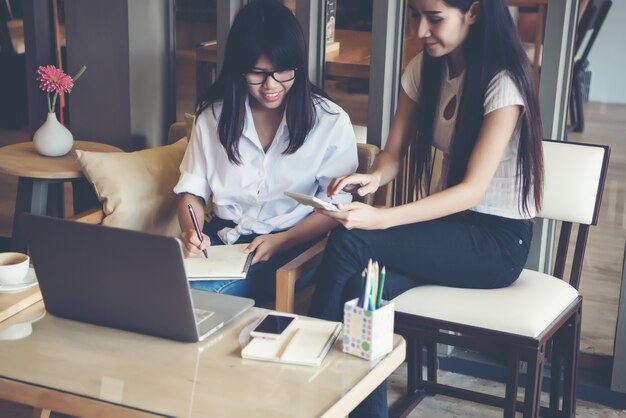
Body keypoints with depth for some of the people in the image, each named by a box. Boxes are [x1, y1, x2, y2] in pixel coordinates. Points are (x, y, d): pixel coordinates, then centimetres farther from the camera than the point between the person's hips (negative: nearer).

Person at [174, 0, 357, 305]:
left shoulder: (330, 122, -5)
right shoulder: (214, 114, 4)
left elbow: (336, 206, -3)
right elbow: (192, 188, 7)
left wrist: (281, 241, -18)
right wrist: (190, 231, -15)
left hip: (293, 246, -4)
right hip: (220, 236, 4)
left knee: (194, 293, -29)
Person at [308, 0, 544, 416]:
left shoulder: (503, 82, -18)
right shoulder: (424, 68, 3)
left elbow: (473, 190, -23)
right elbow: (394, 153, 4)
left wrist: (380, 219, -35)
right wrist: (373, 177, -22)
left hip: (499, 241, -6)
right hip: (449, 221, 6)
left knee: (350, 242, -26)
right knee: (363, 288, -26)